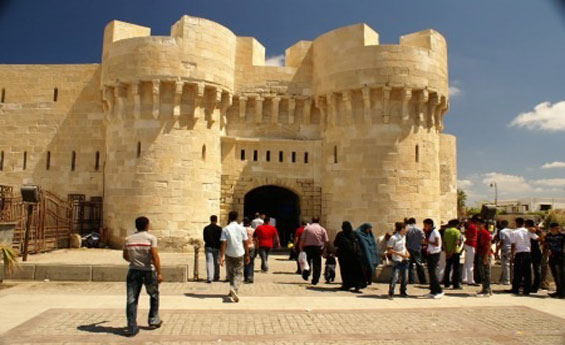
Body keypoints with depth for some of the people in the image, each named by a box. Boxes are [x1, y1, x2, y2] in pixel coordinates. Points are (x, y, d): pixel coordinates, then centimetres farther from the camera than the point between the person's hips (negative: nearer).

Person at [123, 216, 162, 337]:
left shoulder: (129, 239, 5)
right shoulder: (151, 238, -8)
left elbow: (125, 256, 14)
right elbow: (155, 256, -16)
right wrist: (159, 273, -14)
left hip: (133, 271, 3)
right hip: (148, 271, -3)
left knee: (131, 300, 4)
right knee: (154, 295, 18)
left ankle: (132, 328, 2)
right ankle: (153, 321, 26)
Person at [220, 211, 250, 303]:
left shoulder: (225, 229, -6)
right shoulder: (242, 228, -1)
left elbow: (223, 243, -11)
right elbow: (246, 243, 1)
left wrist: (221, 256, -9)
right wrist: (247, 255, 9)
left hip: (229, 254, 0)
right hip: (240, 254, 0)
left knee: (230, 273, 18)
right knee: (238, 273, 5)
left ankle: (233, 289, 27)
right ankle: (234, 289, -15)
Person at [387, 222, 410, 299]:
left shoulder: (403, 236, 8)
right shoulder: (393, 238, -15)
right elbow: (389, 250, -14)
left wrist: (407, 252, 4)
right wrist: (400, 254, -19)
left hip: (404, 260, 7)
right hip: (397, 261, -7)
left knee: (405, 277, 9)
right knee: (395, 277, -10)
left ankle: (403, 292, 26)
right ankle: (391, 293, 0)